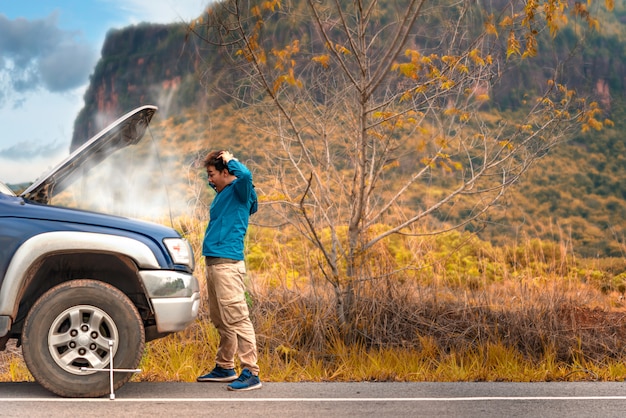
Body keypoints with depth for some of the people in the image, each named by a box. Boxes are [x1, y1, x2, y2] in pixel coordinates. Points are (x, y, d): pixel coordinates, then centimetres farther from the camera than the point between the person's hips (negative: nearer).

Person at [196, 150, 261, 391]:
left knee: (236, 319, -12)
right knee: (220, 321, 16)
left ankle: (250, 373, -12)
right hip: (213, 263, 10)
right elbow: (214, 183, 44)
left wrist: (229, 159, -12)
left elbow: (245, 174, -29)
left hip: (228, 264, -10)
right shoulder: (222, 194, 20)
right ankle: (224, 367, 27)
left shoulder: (239, 190, -6)